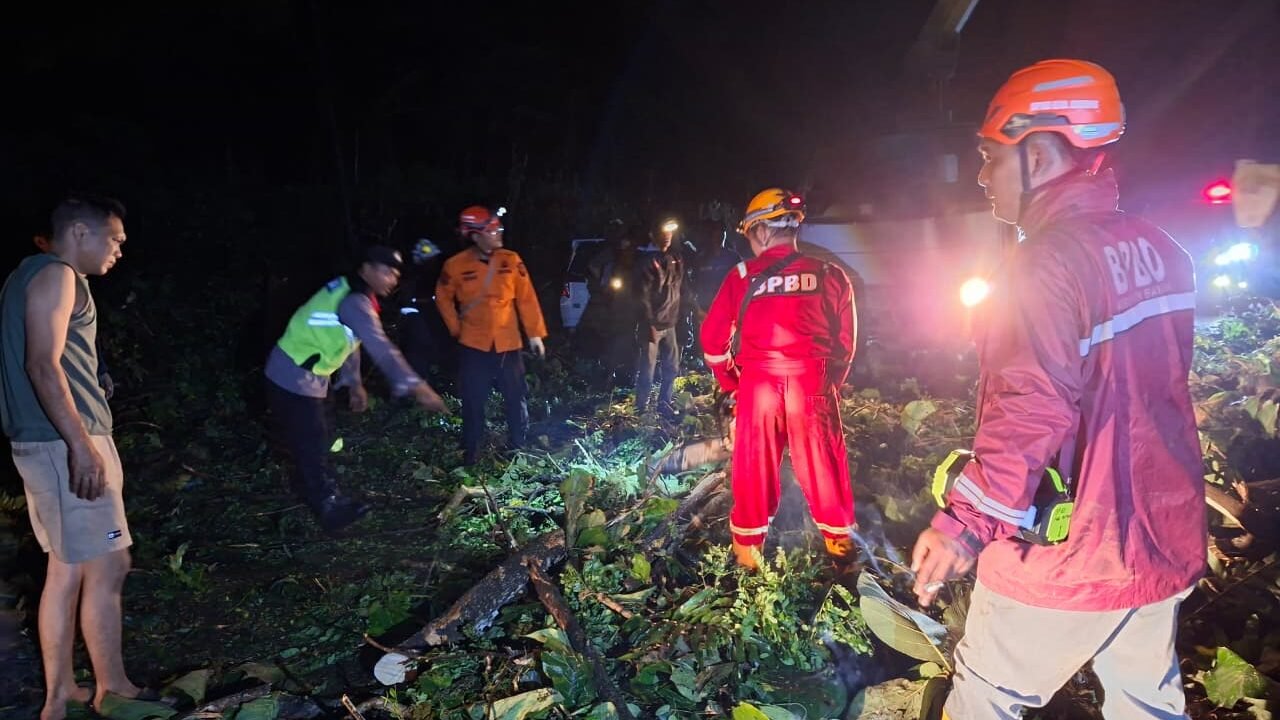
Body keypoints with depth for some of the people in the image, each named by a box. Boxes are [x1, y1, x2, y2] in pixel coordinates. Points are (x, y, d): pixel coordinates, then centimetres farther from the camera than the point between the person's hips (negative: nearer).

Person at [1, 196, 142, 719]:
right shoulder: (55, 275, -10)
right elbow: (43, 366, -20)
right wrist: (82, 444, -24)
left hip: (47, 442, 10)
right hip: (64, 443, -10)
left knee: (67, 571, 13)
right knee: (106, 568, -4)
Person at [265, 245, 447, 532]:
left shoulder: (350, 292, 7)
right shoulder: (355, 301, -25)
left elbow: (349, 341, 16)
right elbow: (381, 349, -36)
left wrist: (354, 383, 19)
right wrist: (417, 386, -41)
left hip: (305, 376, 10)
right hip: (295, 379, -10)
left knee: (318, 439, 20)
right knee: (312, 445, -1)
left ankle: (317, 495, 35)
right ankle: (331, 508, 10)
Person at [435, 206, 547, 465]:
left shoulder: (511, 260, -5)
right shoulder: (456, 265, -8)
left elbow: (526, 298, 0)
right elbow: (443, 298, 9)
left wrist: (535, 334, 0)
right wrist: (456, 329, 5)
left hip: (508, 344, 1)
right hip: (473, 346, -1)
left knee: (516, 398, 8)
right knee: (473, 402, 7)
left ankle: (518, 448, 27)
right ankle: (470, 453, 24)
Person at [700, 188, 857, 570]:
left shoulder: (742, 277, -3)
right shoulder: (830, 276, 1)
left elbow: (713, 338, 0)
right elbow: (846, 340, 6)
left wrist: (731, 383, 14)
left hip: (757, 384, -1)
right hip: (814, 386, 1)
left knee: (754, 466, 12)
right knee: (823, 464, 15)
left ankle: (747, 549, 26)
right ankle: (840, 542, 31)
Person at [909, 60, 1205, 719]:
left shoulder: (1045, 263, -22)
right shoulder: (1158, 248, 4)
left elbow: (1030, 416, -29)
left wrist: (965, 522, -24)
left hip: (1065, 558, -8)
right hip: (1164, 540, 8)